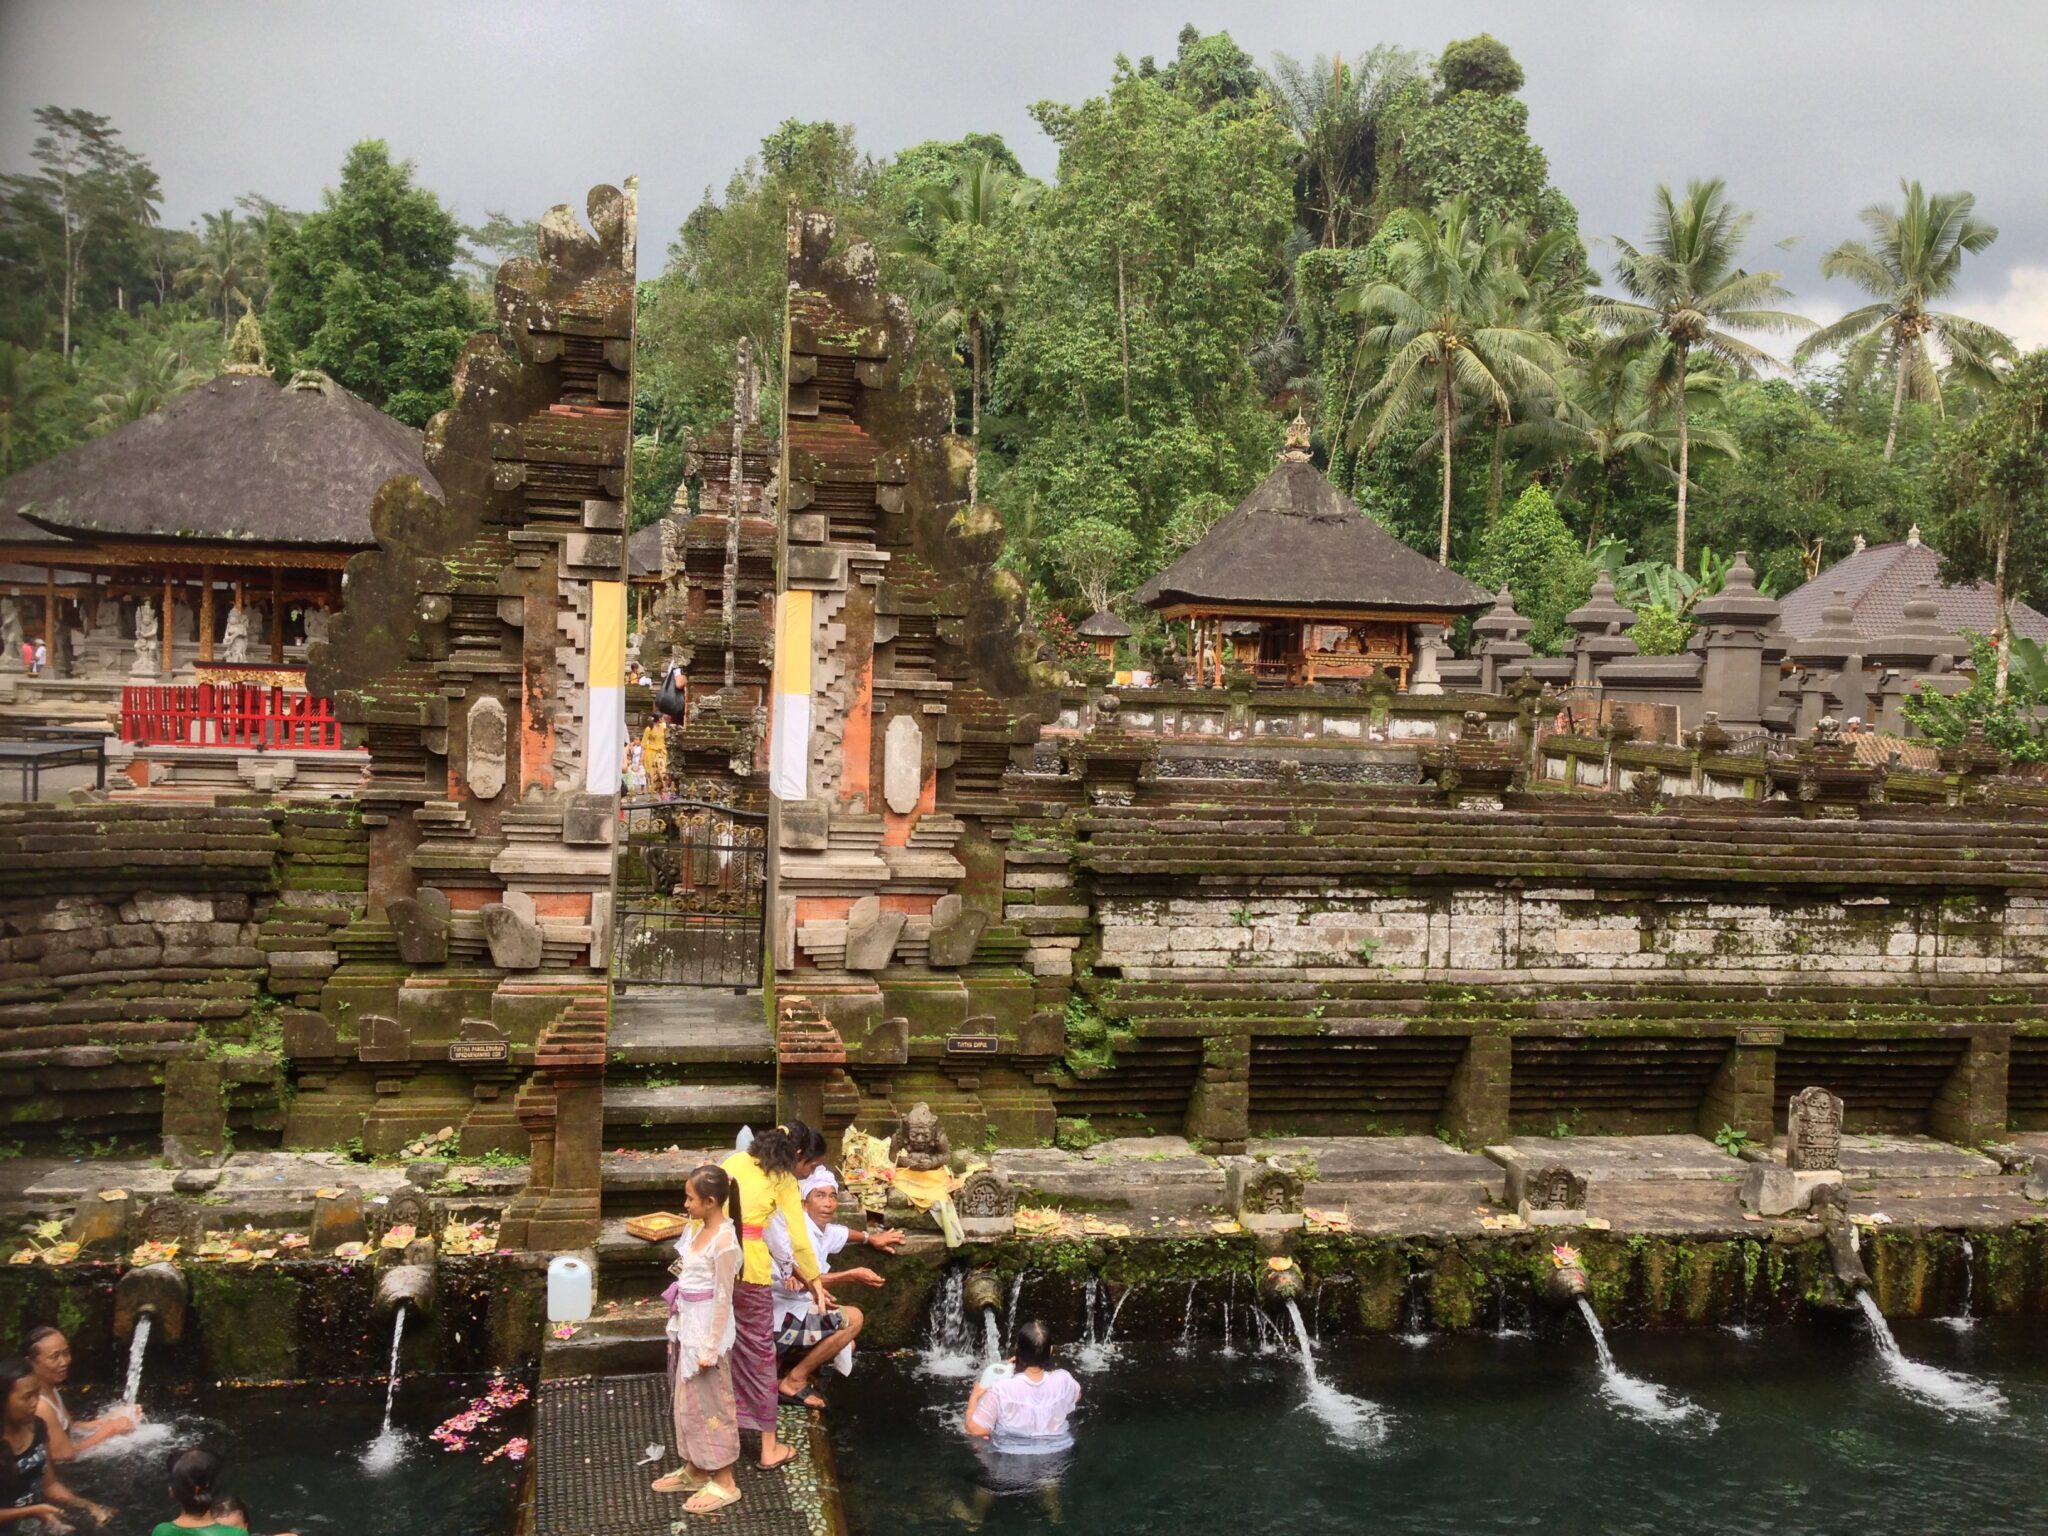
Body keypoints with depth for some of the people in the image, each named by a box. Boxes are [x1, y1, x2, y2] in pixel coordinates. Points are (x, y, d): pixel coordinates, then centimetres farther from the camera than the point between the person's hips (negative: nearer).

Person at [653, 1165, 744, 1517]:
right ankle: (694, 1470, 34)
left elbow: (723, 1299, -21)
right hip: (689, 1329, 9)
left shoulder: (724, 1240, -23)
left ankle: (724, 1482, 16)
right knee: (688, 1401, 19)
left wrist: (711, 1347, -19)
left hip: (708, 1332, -9)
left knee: (711, 1404, 3)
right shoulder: (699, 1229, 4)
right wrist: (680, 1330, 17)